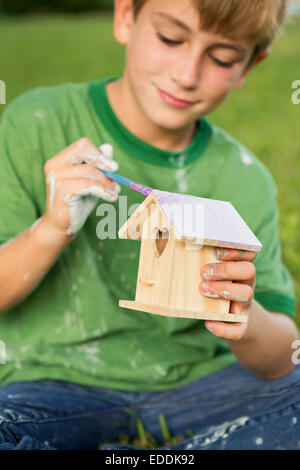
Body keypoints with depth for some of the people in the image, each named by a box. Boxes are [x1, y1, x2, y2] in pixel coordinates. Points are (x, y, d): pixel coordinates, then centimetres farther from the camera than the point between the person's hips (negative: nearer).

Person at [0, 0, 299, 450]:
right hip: (57, 380, -2)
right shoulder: (37, 124, -9)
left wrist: (247, 323, -27)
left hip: (194, 380, 3)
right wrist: (51, 230, -28)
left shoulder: (246, 183, -3)